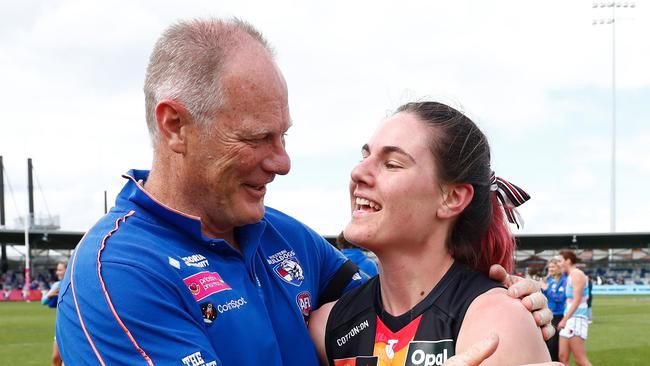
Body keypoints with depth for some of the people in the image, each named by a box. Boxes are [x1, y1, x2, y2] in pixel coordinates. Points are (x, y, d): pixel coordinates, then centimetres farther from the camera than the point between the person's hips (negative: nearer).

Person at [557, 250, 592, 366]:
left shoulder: (577, 274, -9)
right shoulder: (570, 276, 19)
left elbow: (577, 300, -16)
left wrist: (564, 319, -18)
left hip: (577, 318, -10)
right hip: (569, 319, 10)